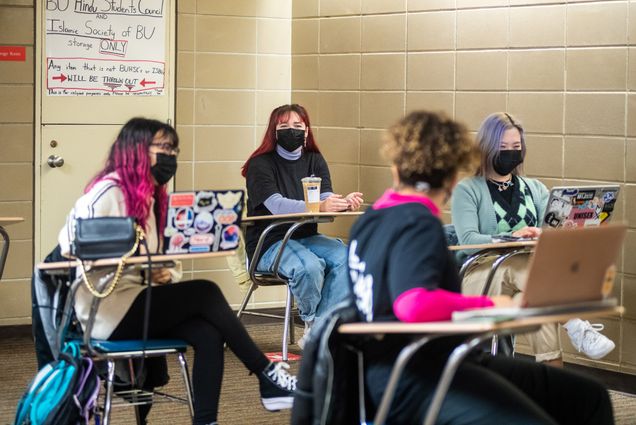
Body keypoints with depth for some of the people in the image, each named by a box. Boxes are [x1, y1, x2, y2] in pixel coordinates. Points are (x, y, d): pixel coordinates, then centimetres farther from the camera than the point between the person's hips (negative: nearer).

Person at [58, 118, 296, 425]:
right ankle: (267, 377, -9)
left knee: (208, 333, -18)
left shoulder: (151, 197, 16)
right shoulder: (108, 191, -11)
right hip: (108, 309, -8)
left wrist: (164, 273, -6)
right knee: (205, 294, -19)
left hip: (137, 302, 8)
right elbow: (71, 242, -22)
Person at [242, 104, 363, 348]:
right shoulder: (260, 164, -6)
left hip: (306, 237, 6)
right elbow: (276, 205, -22)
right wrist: (319, 206, -38)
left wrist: (345, 203, -30)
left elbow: (327, 199, -4)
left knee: (344, 256, -25)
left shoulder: (314, 161, 12)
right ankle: (312, 323, -7)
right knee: (309, 266, -35)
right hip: (269, 243, -5)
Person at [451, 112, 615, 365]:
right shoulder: (468, 190, 4)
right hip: (480, 275, -3)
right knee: (531, 267, -37)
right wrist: (511, 238, -30)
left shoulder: (534, 189, 20)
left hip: (527, 271, 3)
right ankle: (576, 327, -42)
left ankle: (552, 367, -48)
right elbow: (467, 239, -13)